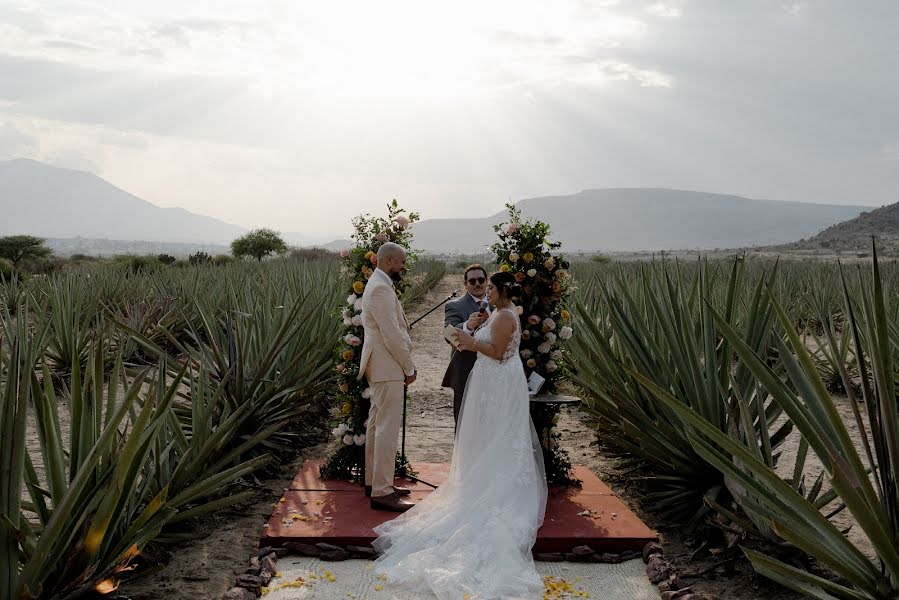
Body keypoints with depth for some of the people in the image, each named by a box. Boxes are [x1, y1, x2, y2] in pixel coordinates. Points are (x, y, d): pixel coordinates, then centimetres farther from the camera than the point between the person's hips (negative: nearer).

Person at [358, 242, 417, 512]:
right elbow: (392, 335, -21)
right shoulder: (381, 288, -18)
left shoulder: (378, 285, 16)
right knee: (388, 428, -8)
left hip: (381, 367, 11)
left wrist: (405, 365, 15)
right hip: (388, 368, -11)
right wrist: (409, 368, -11)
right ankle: (382, 492, -5)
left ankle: (374, 482, 25)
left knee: (377, 425, 16)